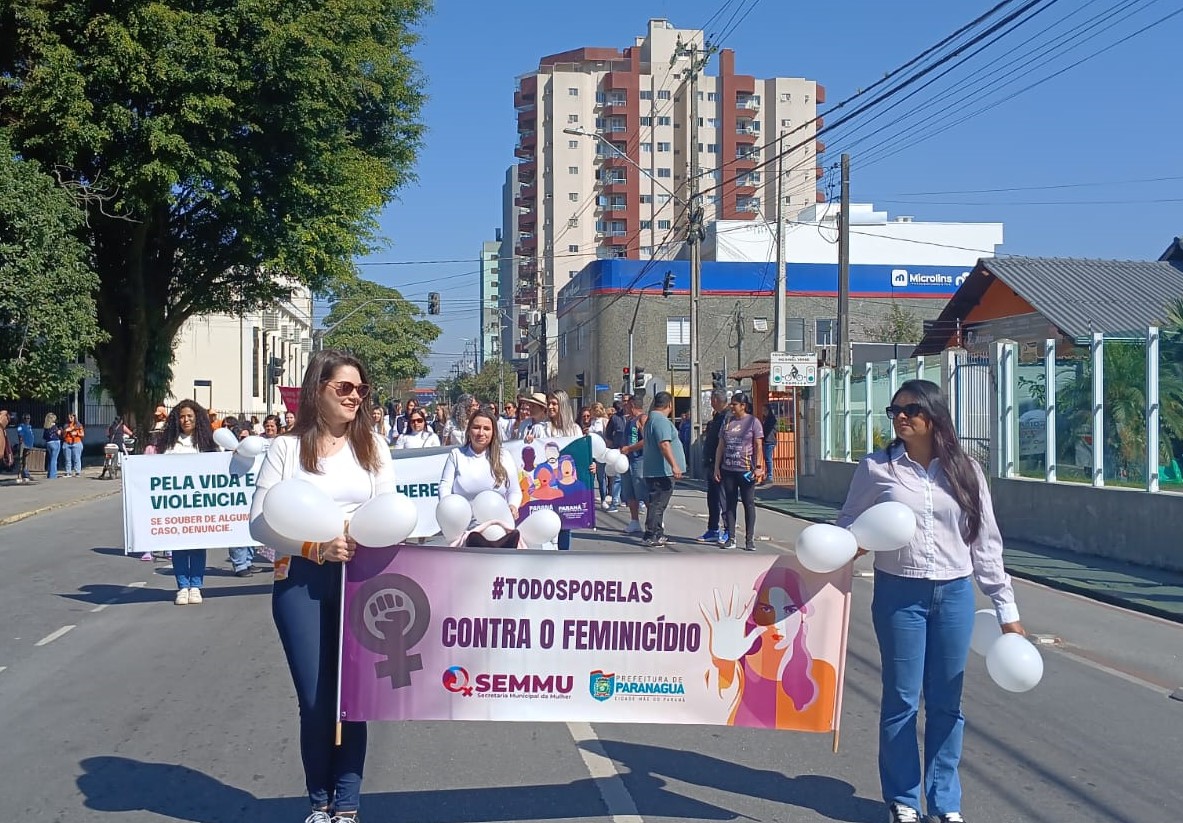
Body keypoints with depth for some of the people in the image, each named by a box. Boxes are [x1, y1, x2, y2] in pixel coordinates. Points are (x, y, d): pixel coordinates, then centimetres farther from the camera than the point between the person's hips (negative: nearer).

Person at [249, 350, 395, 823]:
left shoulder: (372, 446, 7)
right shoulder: (287, 447, 1)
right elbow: (260, 522, -4)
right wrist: (316, 547, -16)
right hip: (300, 581, -1)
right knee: (314, 699, 3)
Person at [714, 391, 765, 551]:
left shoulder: (753, 421, -1)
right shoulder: (727, 422, 11)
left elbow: (759, 446, -3)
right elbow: (720, 446, 13)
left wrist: (758, 467, -11)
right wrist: (717, 467, 8)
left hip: (746, 470, -4)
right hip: (728, 470, 4)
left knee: (749, 503, 0)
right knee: (730, 503, 6)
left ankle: (750, 540, 4)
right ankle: (730, 538, 11)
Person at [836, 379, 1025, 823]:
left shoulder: (965, 470, 4)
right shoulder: (877, 467, 0)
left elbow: (986, 541, 6)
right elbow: (848, 521, 8)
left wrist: (1006, 607, 5)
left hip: (955, 594, 1)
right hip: (899, 592, -1)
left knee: (946, 702, 8)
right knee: (901, 698, 4)